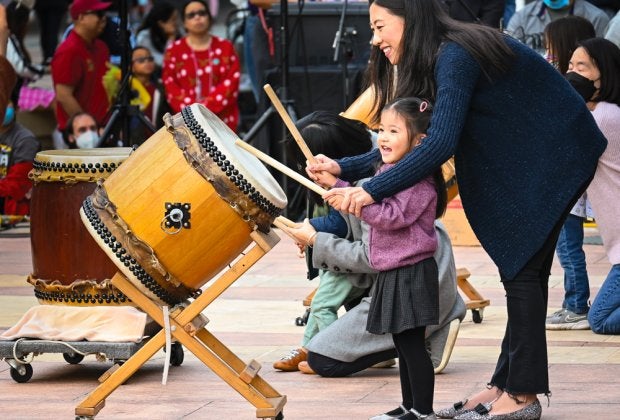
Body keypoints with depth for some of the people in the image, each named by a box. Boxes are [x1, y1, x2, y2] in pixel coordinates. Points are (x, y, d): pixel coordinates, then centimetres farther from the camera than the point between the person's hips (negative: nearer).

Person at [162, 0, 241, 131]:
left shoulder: (225, 47, 10)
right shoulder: (174, 51, 7)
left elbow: (232, 82, 1)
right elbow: (171, 87, 3)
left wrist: (206, 107, -11)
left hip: (222, 120, 1)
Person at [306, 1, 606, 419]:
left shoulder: (455, 56, -22)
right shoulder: (435, 62, 8)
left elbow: (441, 143, -32)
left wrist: (373, 190, -35)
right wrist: (345, 169, -3)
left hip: (554, 158, -10)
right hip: (525, 162, 10)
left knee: (522, 268, -9)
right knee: (521, 268, 11)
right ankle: (505, 385, 15)